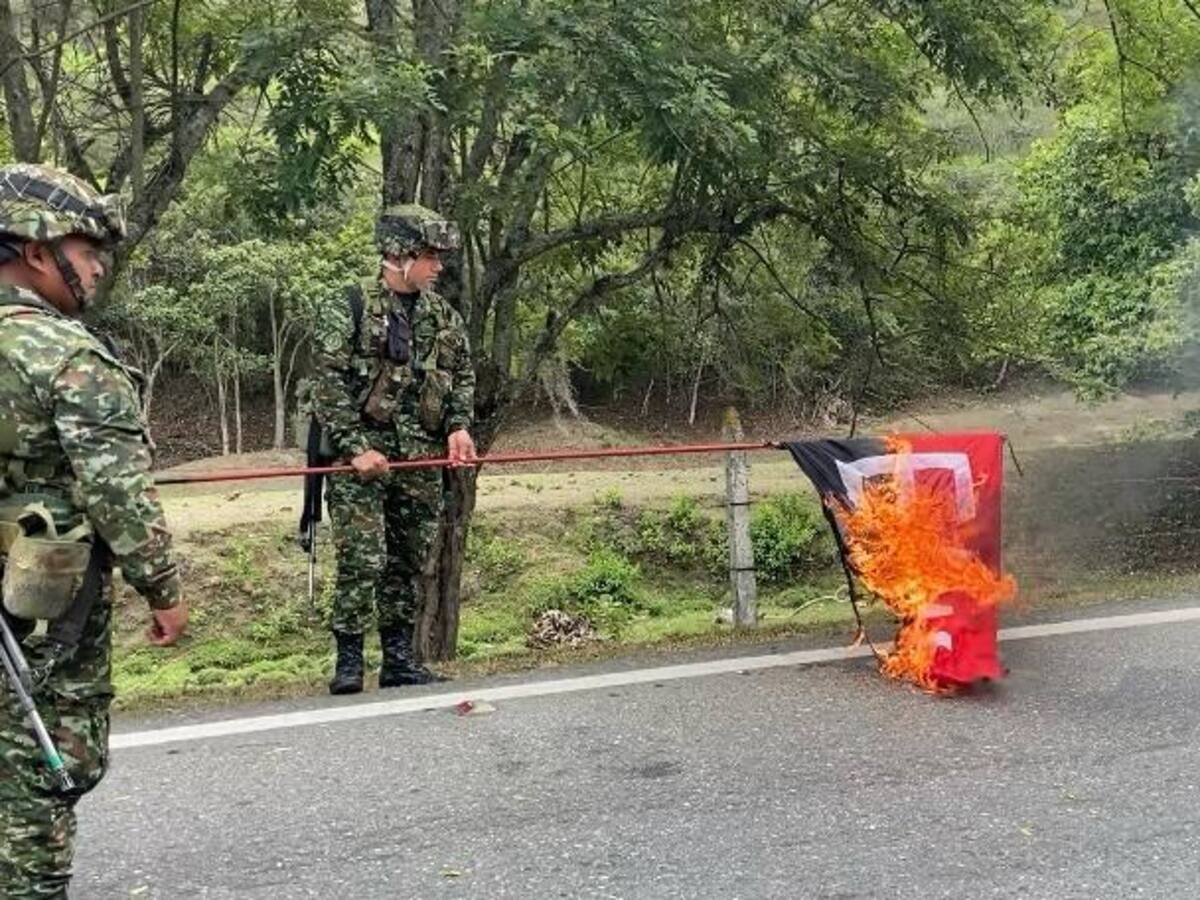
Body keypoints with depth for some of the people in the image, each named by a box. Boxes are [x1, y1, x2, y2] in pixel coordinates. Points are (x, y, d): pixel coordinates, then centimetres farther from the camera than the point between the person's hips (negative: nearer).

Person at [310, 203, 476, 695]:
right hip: (364, 457, -5)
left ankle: (399, 657, 20)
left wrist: (459, 426, 3)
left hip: (423, 460, 5)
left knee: (412, 562, 9)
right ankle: (349, 659, 4)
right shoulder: (352, 310, -5)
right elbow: (328, 387, -8)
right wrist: (355, 448, -14)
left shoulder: (443, 315, 11)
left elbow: (463, 375, 19)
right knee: (362, 559, -8)